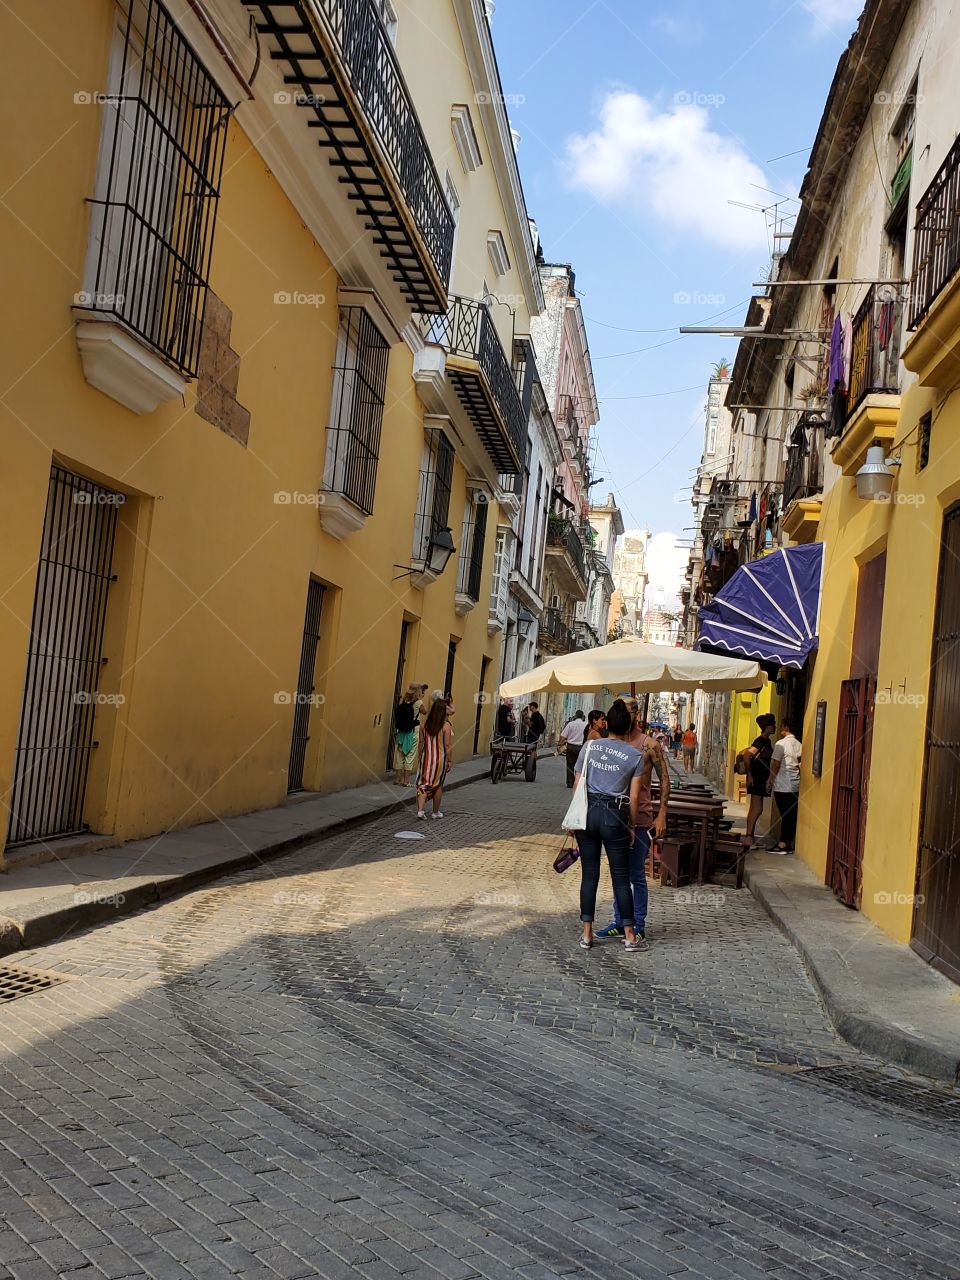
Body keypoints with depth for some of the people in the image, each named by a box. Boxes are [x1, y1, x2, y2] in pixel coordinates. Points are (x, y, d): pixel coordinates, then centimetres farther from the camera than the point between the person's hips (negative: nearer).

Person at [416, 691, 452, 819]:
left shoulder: (424, 724, -2)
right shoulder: (446, 726, -12)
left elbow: (421, 742, 4)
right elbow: (448, 745, -11)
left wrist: (420, 757, 13)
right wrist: (450, 761, -3)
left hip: (426, 757, 2)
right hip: (440, 758, -2)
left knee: (424, 783, 5)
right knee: (438, 785, 11)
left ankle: (420, 810, -11)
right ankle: (436, 812, 21)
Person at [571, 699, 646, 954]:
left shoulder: (589, 747, 3)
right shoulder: (635, 756, -3)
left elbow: (577, 786, 5)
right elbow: (633, 798, -4)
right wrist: (632, 826, 7)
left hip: (588, 812, 2)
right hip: (615, 816, -2)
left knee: (589, 875, 9)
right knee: (621, 877, 6)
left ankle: (587, 934, 11)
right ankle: (629, 936, 9)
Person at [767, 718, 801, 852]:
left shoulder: (781, 744, -10)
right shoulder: (799, 744, 9)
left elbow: (775, 765, -10)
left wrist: (770, 782, -2)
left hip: (782, 786, -6)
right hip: (796, 786, 6)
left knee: (785, 815, -5)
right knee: (792, 815, 7)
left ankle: (782, 845, -2)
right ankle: (788, 844, 11)